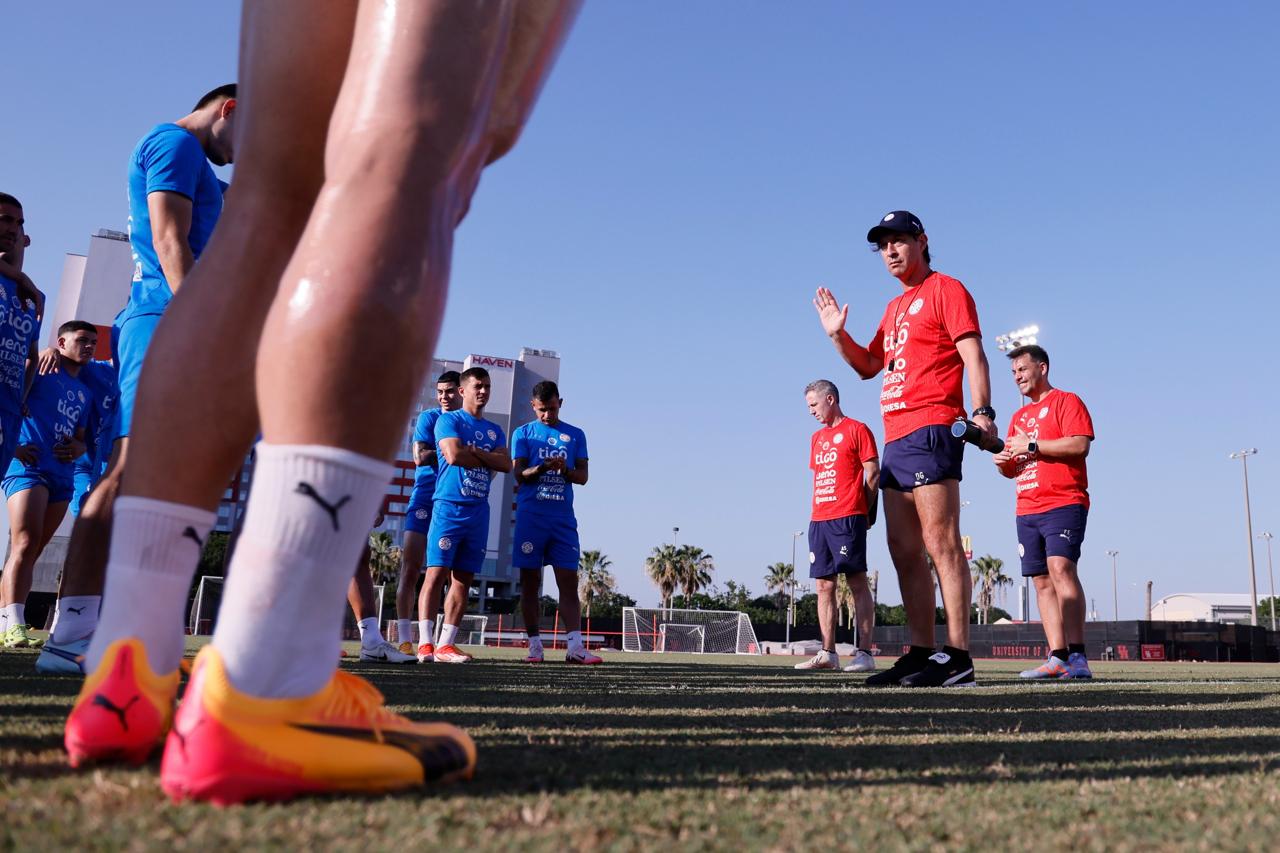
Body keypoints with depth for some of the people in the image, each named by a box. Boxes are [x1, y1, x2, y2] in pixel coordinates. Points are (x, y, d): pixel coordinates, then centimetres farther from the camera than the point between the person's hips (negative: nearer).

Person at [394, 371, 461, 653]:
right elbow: (420, 457, -8)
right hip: (425, 499, -3)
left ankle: (426, 640, 9)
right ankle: (404, 639, -4)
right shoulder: (428, 418, 3)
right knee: (410, 569, -7)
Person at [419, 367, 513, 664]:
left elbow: (507, 464, 3)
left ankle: (446, 645, 6)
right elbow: (453, 455, -16)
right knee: (437, 573, -9)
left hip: (479, 512, 6)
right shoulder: (449, 420, 2)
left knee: (463, 580, 3)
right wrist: (487, 460, -1)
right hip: (449, 507, -6)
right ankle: (425, 643, -9)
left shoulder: (495, 430, 19)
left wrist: (472, 451, -7)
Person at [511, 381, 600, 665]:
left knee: (569, 583, -5)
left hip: (564, 519, 1)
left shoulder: (575, 435, 13)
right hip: (530, 516, -1)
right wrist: (543, 467, -21)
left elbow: (583, 476, 9)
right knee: (530, 583, 2)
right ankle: (534, 646, 10)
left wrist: (565, 470, -13)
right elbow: (518, 474, -1)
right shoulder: (523, 433, 8)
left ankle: (575, 647, -9)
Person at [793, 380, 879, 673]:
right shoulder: (817, 438, 22)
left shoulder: (856, 430, 0)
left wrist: (864, 511, -4)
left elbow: (873, 473, -3)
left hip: (847, 518, -7)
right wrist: (818, 512, 12)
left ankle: (864, 652, -6)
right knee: (824, 586, 5)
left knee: (857, 583, -7)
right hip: (818, 520, 7)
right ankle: (827, 654, 9)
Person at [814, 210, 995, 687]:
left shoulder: (945, 290, 1)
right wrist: (838, 335, 15)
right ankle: (920, 654, 13)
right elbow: (868, 366, 30)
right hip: (895, 439, 9)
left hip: (930, 432, -9)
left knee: (941, 544, -13)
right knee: (904, 552, 8)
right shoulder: (895, 307, 26)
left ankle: (957, 657, -12)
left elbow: (973, 355, -9)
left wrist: (982, 411, -22)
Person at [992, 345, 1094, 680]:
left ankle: (1077, 656, -24)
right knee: (1042, 581, 1)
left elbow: (1080, 444, -13)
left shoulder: (1066, 401, 3)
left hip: (1063, 504, -7)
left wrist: (1032, 445, -12)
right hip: (1027, 510, 8)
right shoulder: (1019, 416, 24)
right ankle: (1057, 658, 1)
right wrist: (1003, 462, 5)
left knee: (1061, 568, -22)